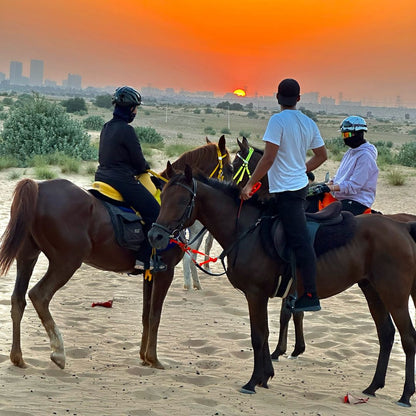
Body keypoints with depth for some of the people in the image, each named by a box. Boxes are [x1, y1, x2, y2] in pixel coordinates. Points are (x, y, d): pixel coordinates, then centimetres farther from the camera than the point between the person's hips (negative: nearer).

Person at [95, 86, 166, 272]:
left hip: (103, 177, 10)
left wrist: (139, 167, 18)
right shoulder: (126, 130, -15)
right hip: (121, 180, -10)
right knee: (154, 211, -3)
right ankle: (144, 258, -7)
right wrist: (145, 166, 12)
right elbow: (139, 162, -12)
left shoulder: (107, 128, 12)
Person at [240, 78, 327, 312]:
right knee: (300, 239, 17)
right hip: (301, 185, 8)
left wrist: (250, 184, -12)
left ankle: (311, 296, -9)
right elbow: (322, 155, 16)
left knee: (300, 241, -9)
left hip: (285, 190, -8)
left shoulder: (278, 121, -14)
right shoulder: (309, 123, 8)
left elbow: (269, 158, -19)